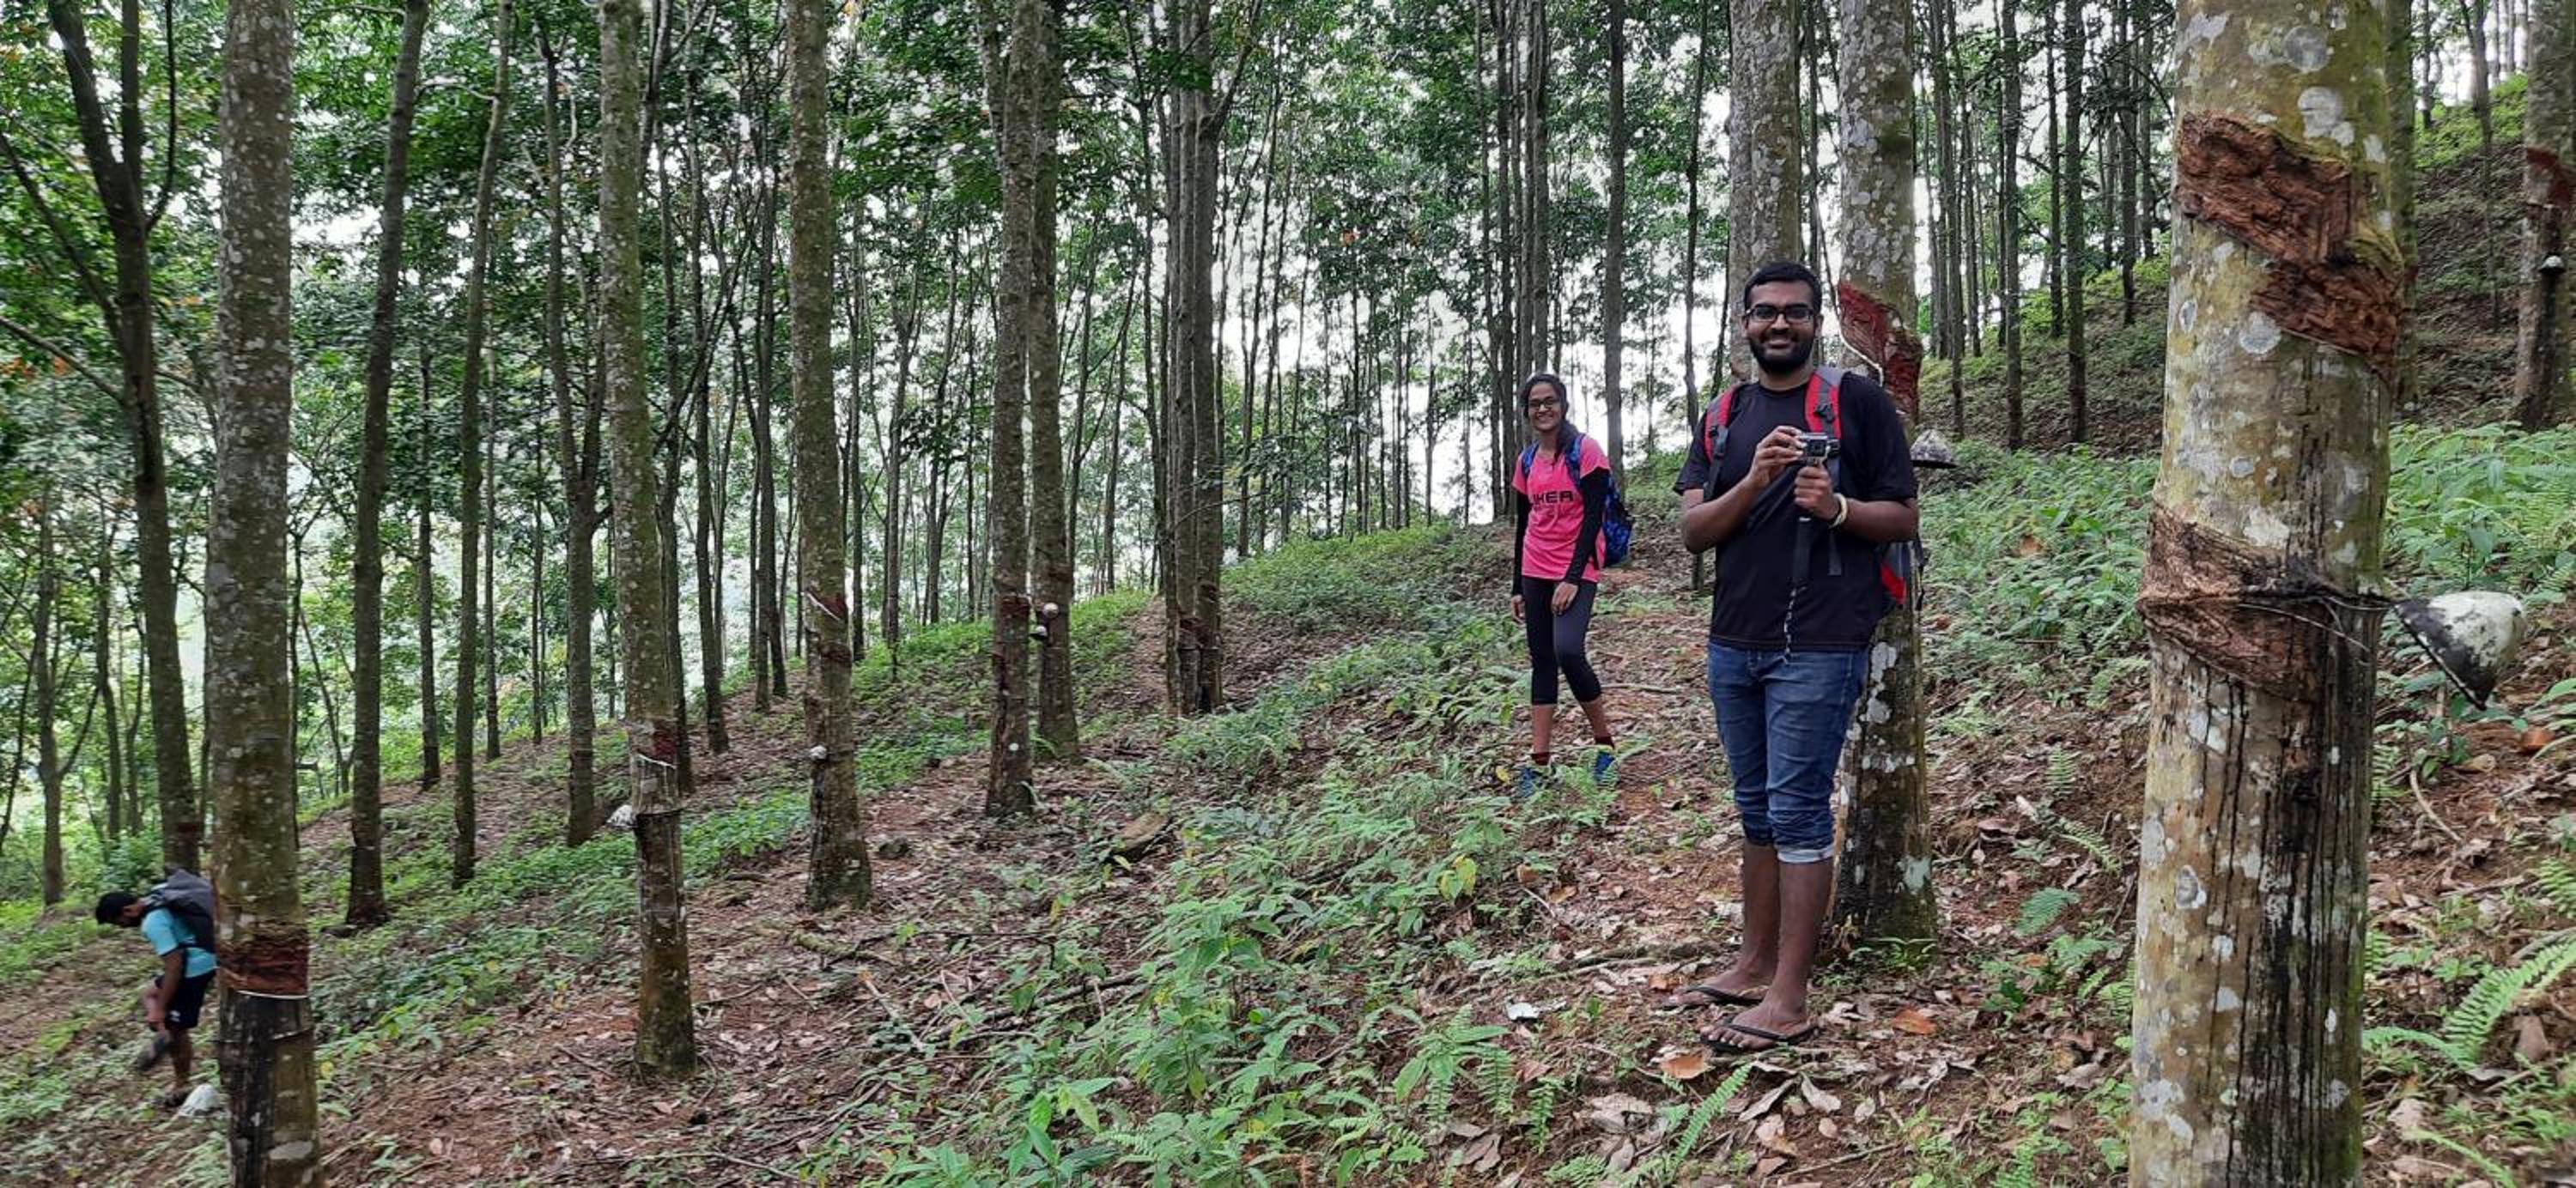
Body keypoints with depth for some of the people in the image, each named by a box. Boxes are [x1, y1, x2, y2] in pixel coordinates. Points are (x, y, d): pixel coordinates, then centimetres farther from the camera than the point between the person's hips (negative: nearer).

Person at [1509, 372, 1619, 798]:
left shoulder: (1585, 451, -6)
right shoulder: (1526, 461, 11)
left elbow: (1593, 518, -11)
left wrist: (1573, 578, -18)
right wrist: (1517, 587, 13)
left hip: (1577, 571, -6)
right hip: (1535, 572, 6)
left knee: (1567, 651, -22)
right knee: (1541, 661, 5)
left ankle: (1603, 742, -2)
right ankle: (1538, 762, 6)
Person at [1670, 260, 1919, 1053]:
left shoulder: (1857, 402, -2)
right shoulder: (1723, 416, 11)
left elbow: (1902, 518, -1)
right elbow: (1693, 532, 2)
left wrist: (1836, 507, -20)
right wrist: (1754, 481, -15)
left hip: (1818, 647, -5)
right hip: (1733, 643, 6)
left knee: (1798, 810, -5)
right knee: (1757, 809, 14)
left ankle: (1788, 1000, 0)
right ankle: (1754, 966, 26)